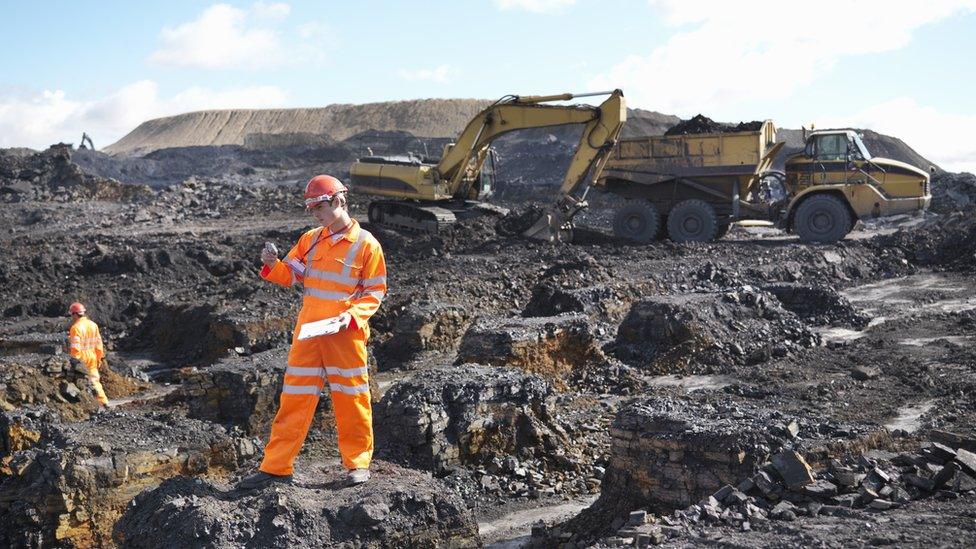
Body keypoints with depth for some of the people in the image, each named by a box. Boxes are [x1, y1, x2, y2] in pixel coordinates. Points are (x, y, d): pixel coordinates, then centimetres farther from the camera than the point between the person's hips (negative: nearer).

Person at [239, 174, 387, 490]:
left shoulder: (366, 244, -5)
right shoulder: (310, 239, 10)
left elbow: (375, 292, -3)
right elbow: (290, 275, 11)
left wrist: (352, 315, -17)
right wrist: (272, 265, -9)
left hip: (346, 335, -4)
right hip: (307, 333, 4)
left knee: (351, 399, 5)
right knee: (294, 398, 5)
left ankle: (358, 463, 21)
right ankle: (276, 467, 10)